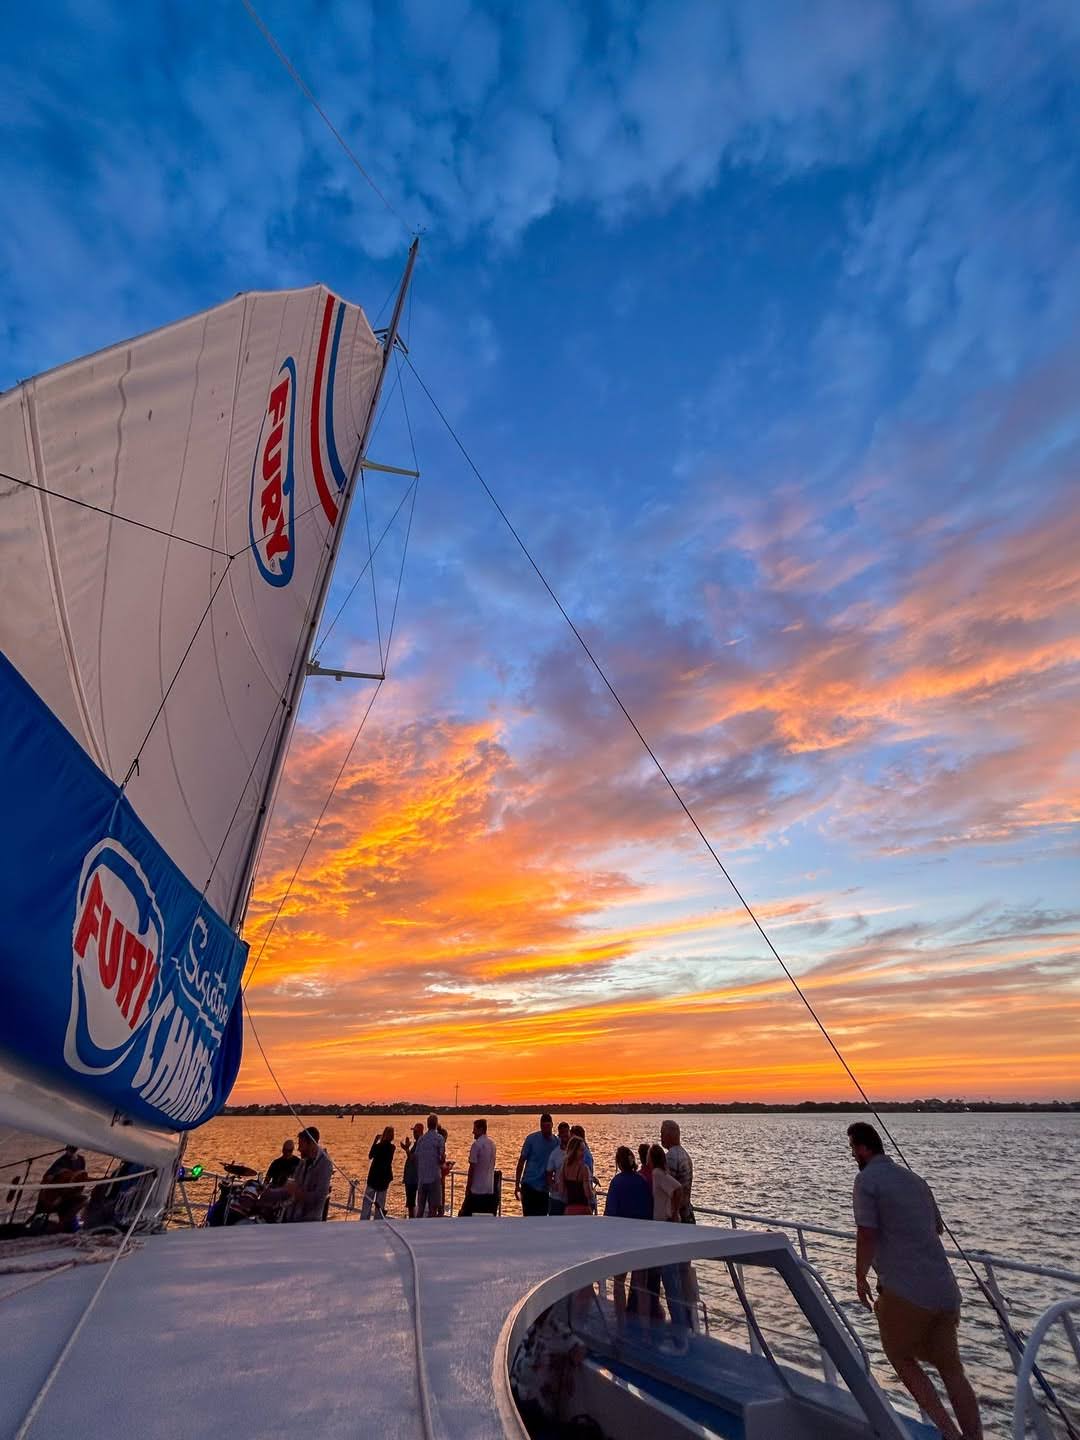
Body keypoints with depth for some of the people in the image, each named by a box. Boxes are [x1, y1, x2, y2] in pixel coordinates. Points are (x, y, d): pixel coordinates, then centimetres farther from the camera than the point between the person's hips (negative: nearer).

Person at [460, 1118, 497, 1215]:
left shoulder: (477, 1144, -14)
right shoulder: (492, 1143, 9)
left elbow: (472, 1167, -13)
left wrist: (468, 1187, -6)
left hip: (477, 1189, -7)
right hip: (490, 1189, 7)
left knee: (464, 1214, 4)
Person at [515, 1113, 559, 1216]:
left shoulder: (557, 1142, -1)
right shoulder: (531, 1139, -7)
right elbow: (521, 1161, -3)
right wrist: (517, 1184, -4)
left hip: (545, 1188, 3)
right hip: (529, 1185, -2)